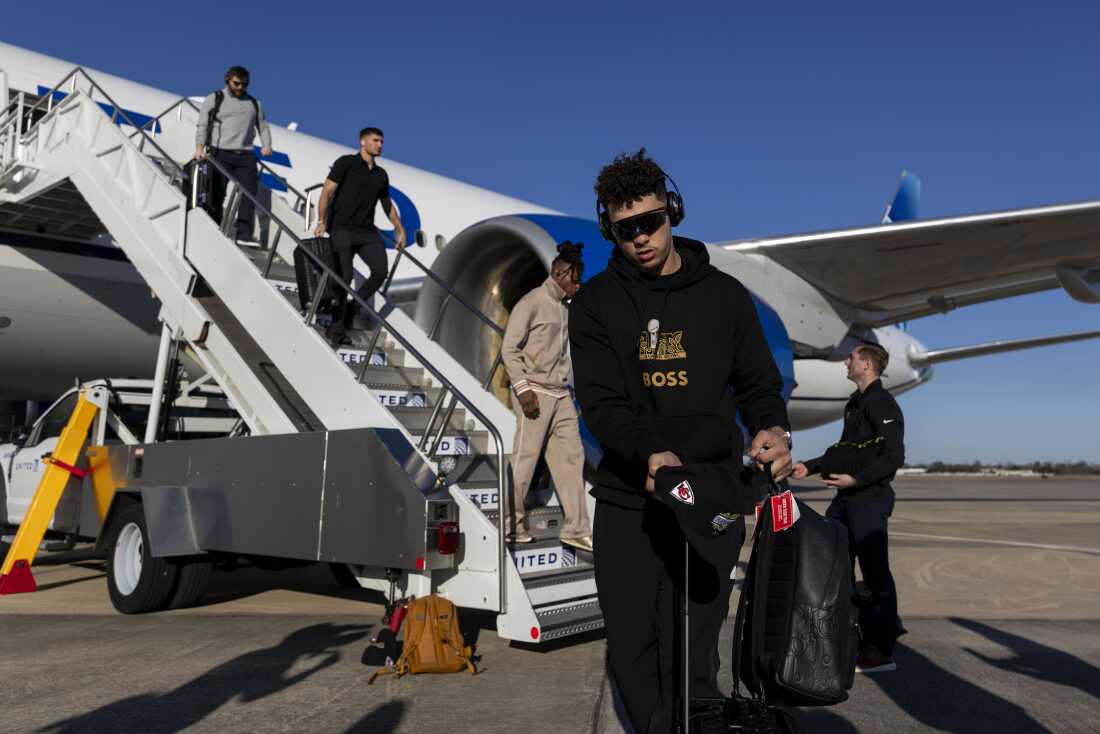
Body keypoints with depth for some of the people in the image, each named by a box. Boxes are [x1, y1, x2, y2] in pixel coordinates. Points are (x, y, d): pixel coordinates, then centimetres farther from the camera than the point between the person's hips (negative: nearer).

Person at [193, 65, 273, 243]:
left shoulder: (255, 104, 22)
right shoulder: (213, 100, 11)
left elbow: (263, 126, 21)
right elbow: (202, 125, 4)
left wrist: (266, 145, 1)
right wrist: (199, 147, -10)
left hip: (245, 156, 3)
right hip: (220, 154, -3)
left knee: (249, 191, -10)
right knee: (217, 194, -4)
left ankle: (244, 232, -12)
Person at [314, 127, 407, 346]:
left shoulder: (381, 174, 17)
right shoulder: (346, 163, 1)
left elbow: (387, 205, 30)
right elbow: (327, 192, -5)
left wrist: (400, 230, 26)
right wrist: (321, 222, -16)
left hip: (367, 232, 5)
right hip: (342, 229, -5)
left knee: (380, 271, -14)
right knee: (345, 275, -13)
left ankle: (354, 306, 9)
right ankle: (337, 325, 1)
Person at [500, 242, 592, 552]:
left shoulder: (563, 307, 16)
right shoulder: (531, 303, -6)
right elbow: (509, 349, -10)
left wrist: (570, 388, 14)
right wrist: (522, 388, -17)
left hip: (561, 396, 8)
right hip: (536, 394, -7)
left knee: (571, 457, 4)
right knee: (524, 461, -2)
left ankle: (576, 530, 9)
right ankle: (512, 527, 12)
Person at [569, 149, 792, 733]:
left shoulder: (724, 295, 7)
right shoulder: (596, 303, 4)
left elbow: (758, 384, 10)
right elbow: (600, 403, -6)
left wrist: (773, 431, -13)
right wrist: (651, 455, -25)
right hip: (626, 503, 1)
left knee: (691, 660, -3)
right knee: (632, 653, 8)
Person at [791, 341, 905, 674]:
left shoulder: (883, 403, -11)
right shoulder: (855, 403, 17)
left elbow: (893, 456, -18)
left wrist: (857, 479, -25)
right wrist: (811, 467, 20)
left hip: (869, 499, -10)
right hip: (846, 498, 10)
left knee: (874, 573, -3)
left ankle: (881, 651, 5)